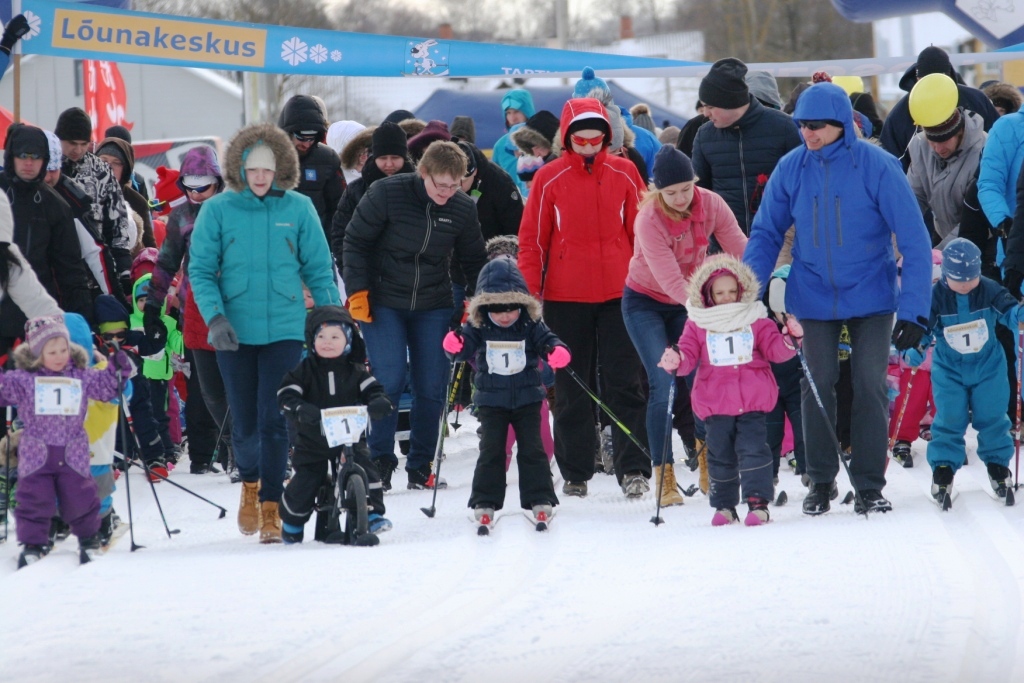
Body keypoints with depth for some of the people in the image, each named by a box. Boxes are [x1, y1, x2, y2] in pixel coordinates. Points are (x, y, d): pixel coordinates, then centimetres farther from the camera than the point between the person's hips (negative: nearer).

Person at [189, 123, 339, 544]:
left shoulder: (298, 209, 0)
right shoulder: (218, 210, -2)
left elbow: (319, 270, 5)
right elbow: (201, 270, -1)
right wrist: (214, 317, -15)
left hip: (284, 330, -1)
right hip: (235, 332, 1)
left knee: (274, 420, -8)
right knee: (245, 422, 7)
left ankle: (270, 509, 0)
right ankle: (250, 484, 35)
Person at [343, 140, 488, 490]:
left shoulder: (463, 208, -5)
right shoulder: (386, 193, -15)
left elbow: (474, 261, 11)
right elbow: (355, 242, -6)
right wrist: (357, 291, -10)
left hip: (434, 307, 3)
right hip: (382, 303, -3)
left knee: (431, 387, 1)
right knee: (389, 379, -13)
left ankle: (420, 467, 12)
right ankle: (380, 460, 1)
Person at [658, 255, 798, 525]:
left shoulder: (756, 320, 6)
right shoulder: (697, 325, 6)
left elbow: (775, 350, 3)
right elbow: (689, 355, 0)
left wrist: (791, 340, -17)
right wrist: (675, 361, -22)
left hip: (752, 401, -1)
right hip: (715, 403, 1)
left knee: (753, 449, -9)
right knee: (720, 454, 8)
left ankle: (757, 501, -8)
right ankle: (724, 505, 19)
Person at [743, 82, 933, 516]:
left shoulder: (877, 167, -16)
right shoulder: (792, 168, -8)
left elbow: (914, 240, -13)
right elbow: (766, 233, 2)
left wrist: (913, 310, -18)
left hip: (870, 296, -2)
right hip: (814, 297, 2)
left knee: (870, 386, -3)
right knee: (817, 385, 4)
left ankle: (870, 485, 7)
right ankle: (820, 482, 19)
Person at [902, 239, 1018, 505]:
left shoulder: (989, 291, -11)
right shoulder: (935, 296, -14)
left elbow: (1008, 310, -11)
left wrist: (1019, 314, -35)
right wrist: (914, 350, -33)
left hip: (988, 366, 1)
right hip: (949, 368, -1)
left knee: (991, 417, 3)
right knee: (949, 419, -4)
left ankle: (997, 463, 20)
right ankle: (943, 467, 7)